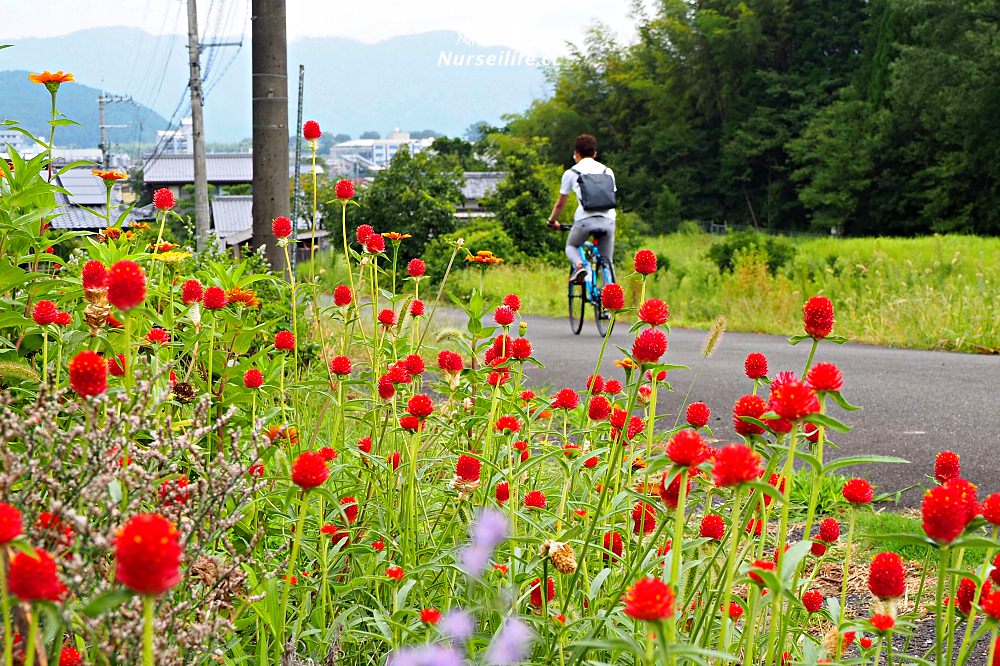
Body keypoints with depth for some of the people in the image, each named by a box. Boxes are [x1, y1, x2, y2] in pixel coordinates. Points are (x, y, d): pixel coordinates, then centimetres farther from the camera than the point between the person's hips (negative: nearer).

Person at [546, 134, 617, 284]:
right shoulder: (607, 171, 20)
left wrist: (552, 221, 36)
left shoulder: (571, 173, 13)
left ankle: (578, 265, -7)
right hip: (608, 220, 2)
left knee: (571, 246, 24)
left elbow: (560, 203, 19)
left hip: (585, 219, -2)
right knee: (607, 261, 14)